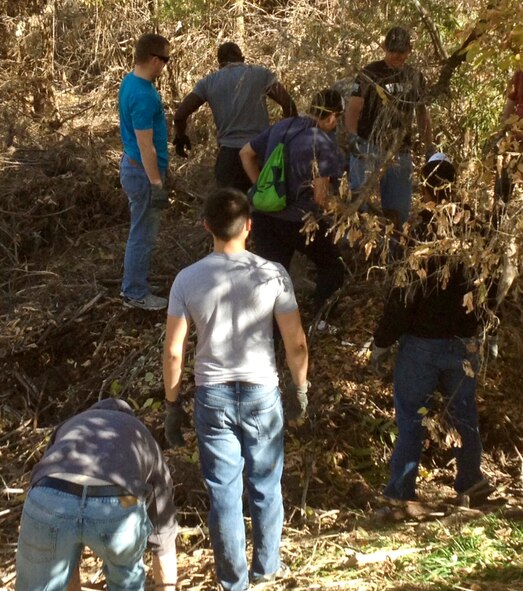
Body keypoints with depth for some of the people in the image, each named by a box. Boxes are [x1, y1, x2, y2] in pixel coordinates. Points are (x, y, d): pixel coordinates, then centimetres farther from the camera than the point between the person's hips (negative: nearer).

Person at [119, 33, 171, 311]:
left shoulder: (131, 81, 6)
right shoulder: (142, 96, -26)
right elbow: (145, 146, -24)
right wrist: (157, 184, -20)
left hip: (133, 165, 10)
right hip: (143, 172, -10)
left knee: (142, 231, 20)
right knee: (143, 235, 2)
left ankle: (133, 286, 31)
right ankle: (136, 294, 14)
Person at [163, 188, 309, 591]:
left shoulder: (188, 280, -9)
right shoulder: (272, 274, -11)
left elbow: (173, 352, -6)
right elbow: (296, 344, -7)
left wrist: (172, 405, 6)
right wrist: (300, 389, 9)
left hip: (212, 395, 0)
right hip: (261, 393, 0)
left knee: (224, 491, 12)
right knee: (266, 485, 19)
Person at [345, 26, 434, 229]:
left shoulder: (415, 77, 13)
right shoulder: (369, 74, -2)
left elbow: (422, 113, 21)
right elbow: (353, 109, -11)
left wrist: (429, 147, 17)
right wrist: (352, 135, -29)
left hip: (400, 152, 5)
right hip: (369, 148, -5)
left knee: (398, 210, 7)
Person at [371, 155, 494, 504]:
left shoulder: (420, 235, -18)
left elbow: (404, 297, -17)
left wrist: (383, 341, -8)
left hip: (421, 343, -4)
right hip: (465, 342, 4)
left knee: (411, 416, 7)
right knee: (463, 411, 20)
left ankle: (401, 492, 13)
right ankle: (472, 481, 33)